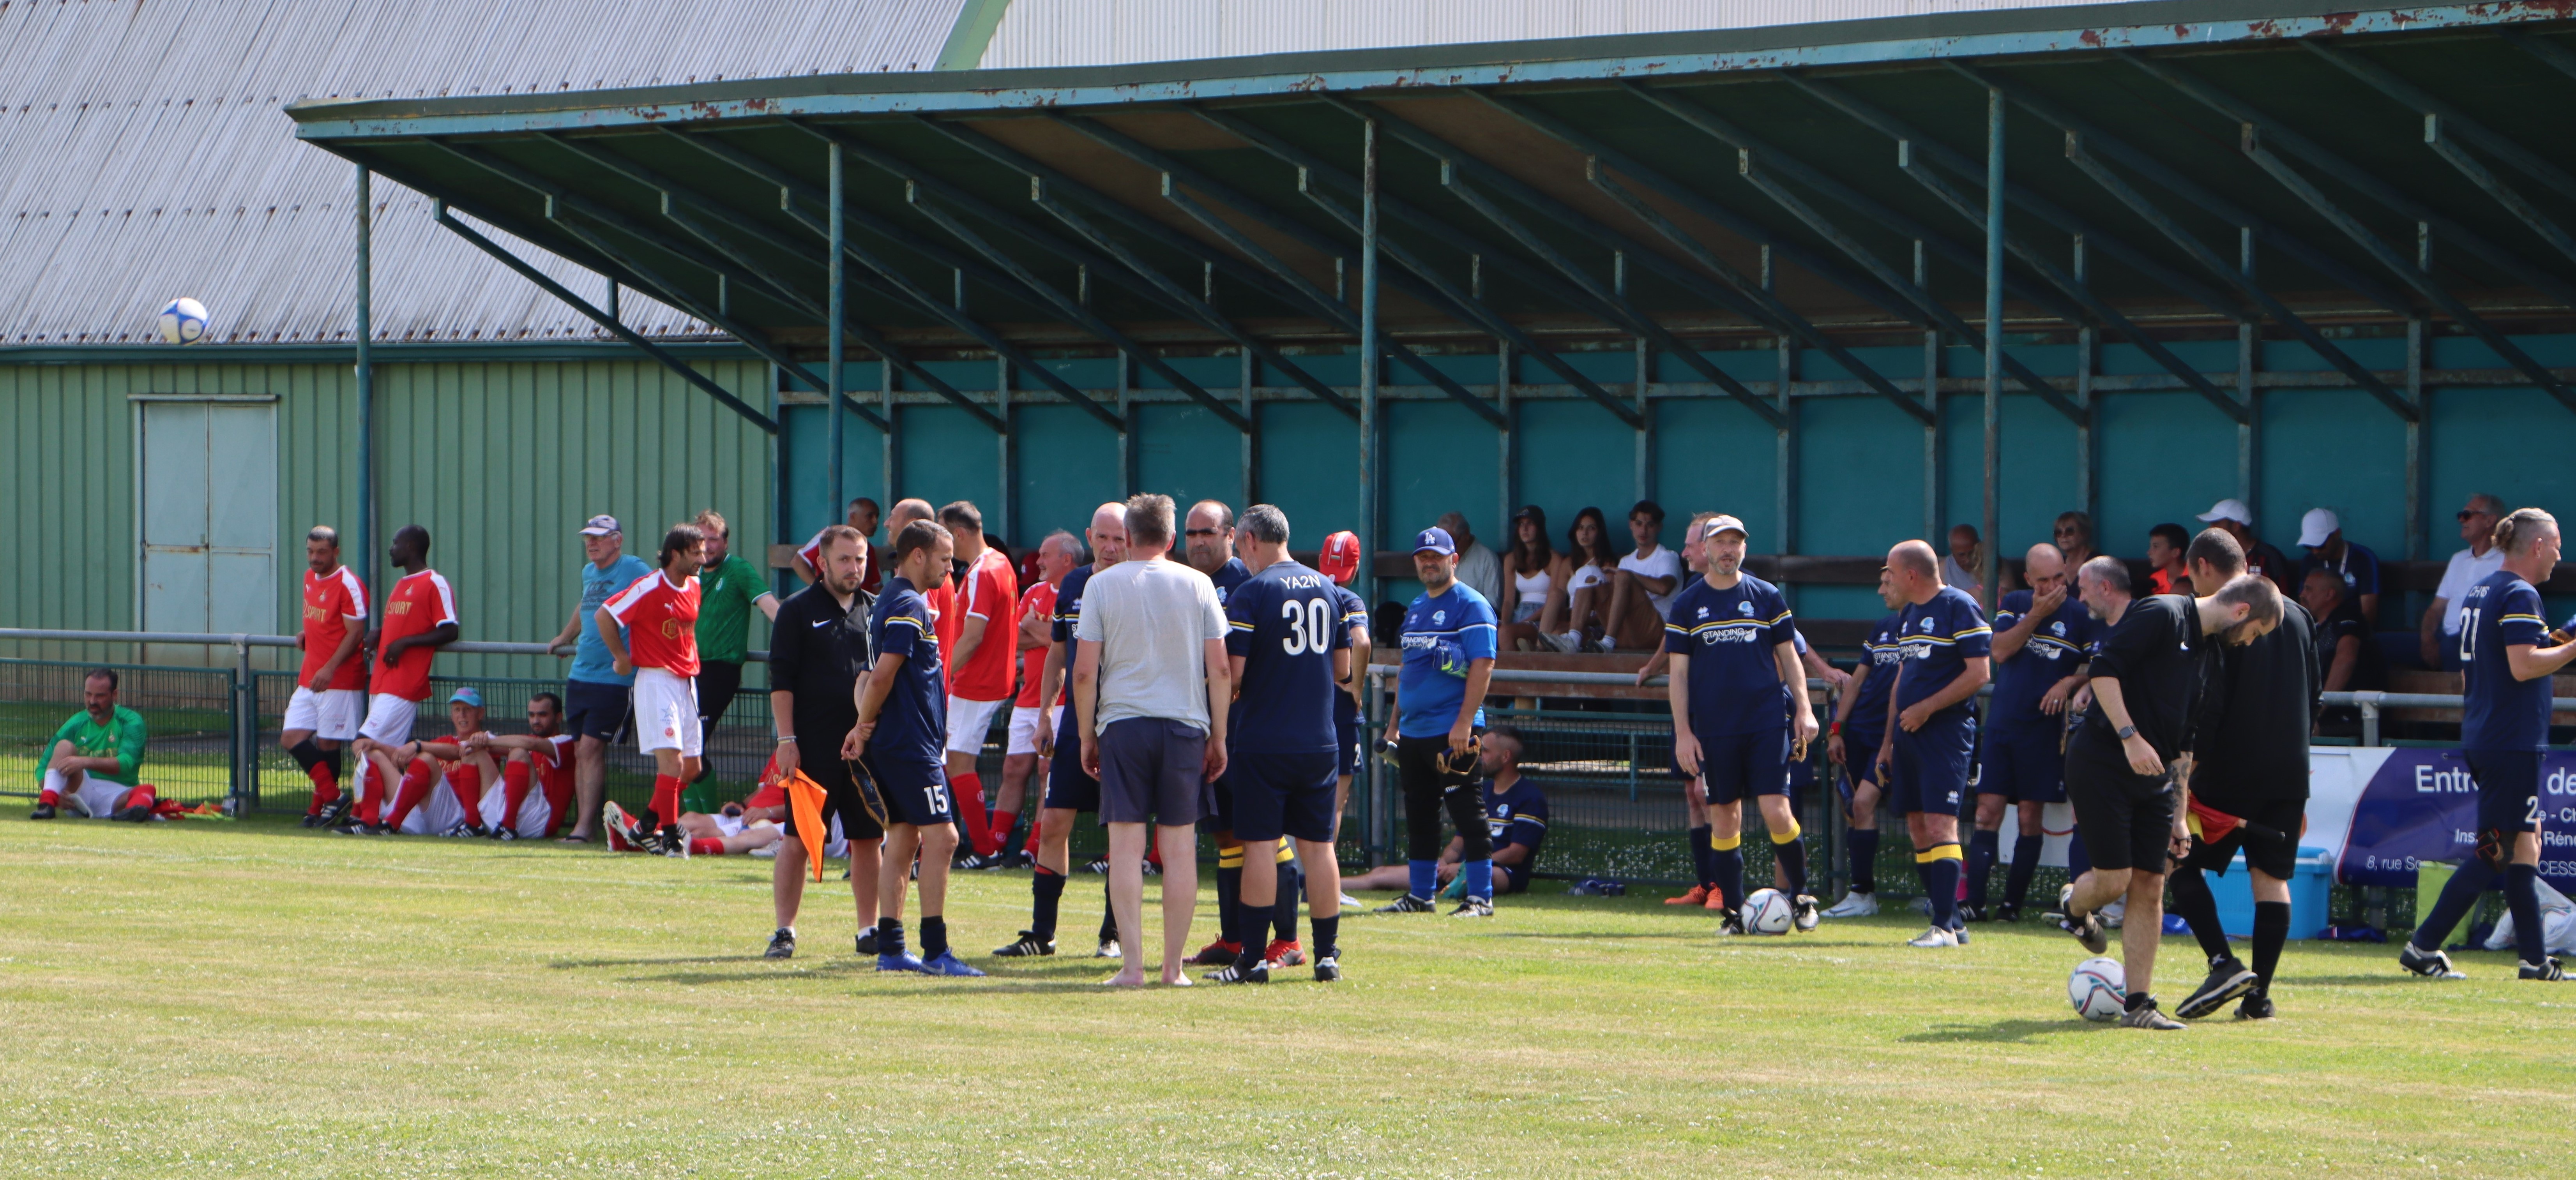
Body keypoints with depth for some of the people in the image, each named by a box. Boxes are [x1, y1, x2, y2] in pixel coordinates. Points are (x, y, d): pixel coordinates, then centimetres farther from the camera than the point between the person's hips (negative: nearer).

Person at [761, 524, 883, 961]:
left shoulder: (876, 611, 12)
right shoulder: (798, 610, -1)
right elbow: (781, 680, -4)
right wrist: (786, 740, -11)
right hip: (813, 746, -4)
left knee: (868, 840, 5)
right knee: (798, 840, -2)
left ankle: (870, 930, 13)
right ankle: (784, 931, 3)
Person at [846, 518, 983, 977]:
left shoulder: (891, 602, 19)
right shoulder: (909, 607, -14)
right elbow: (883, 676, -19)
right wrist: (866, 728, -7)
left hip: (893, 744, 10)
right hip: (911, 744, -10)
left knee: (904, 840, 11)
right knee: (941, 836, -11)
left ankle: (890, 948, 11)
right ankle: (935, 951, -13)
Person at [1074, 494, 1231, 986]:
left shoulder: (1101, 585, 1)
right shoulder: (1197, 585, 4)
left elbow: (1084, 671, -2)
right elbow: (1220, 669, 2)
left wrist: (1087, 736, 7)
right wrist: (1219, 737, 10)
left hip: (1122, 724, -1)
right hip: (1185, 724, 1)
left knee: (1126, 846, -1)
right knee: (1180, 848, 5)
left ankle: (1132, 964, -6)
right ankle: (1174, 967, 6)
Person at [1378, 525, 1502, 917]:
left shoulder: (1471, 606, -7)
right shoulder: (1416, 608, 19)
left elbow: (1482, 666, -15)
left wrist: (1464, 723, -22)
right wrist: (1394, 724, 19)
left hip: (1453, 733, -8)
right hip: (1413, 733, 8)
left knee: (1467, 817, -7)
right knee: (1419, 820, 12)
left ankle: (1480, 898, -5)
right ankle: (1419, 895, 19)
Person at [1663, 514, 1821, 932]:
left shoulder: (1768, 597, 7)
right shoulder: (1687, 606, 6)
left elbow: (1789, 658, 11)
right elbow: (1679, 674, 6)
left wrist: (1804, 710, 0)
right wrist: (1683, 732, -1)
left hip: (1767, 723, -1)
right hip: (1713, 729, 1)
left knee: (1777, 812, -10)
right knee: (1724, 818, 2)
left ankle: (1801, 895, 9)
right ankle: (1733, 912, 10)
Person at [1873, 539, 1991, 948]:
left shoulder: (1960, 608, -9)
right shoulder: (1908, 614, 18)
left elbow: (1978, 673, -14)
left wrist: (1926, 708, -16)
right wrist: (1888, 741, 21)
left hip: (1946, 732, -9)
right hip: (1908, 733, 9)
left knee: (1940, 826, -15)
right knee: (1918, 830, 6)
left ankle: (1945, 926, -18)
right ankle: (1952, 923, 12)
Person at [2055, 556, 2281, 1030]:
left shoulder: (2207, 649, 18)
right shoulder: (2161, 614, -9)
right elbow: (2103, 670, -19)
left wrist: (2178, 816, 19)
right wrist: (2130, 736, -26)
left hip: (2152, 778, 8)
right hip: (2100, 765, -8)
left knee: (2149, 887, 1)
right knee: (2114, 879, -10)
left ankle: (2139, 1005, 3)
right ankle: (2073, 905, 26)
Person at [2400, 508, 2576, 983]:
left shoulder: (2478, 593, 14)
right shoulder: (2520, 595, -14)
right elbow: (2524, 665, -24)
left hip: (2481, 740, 10)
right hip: (2513, 743, -10)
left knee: (2525, 846, 13)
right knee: (2499, 853, -6)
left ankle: (2535, 959, 15)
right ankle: (2424, 947, -7)